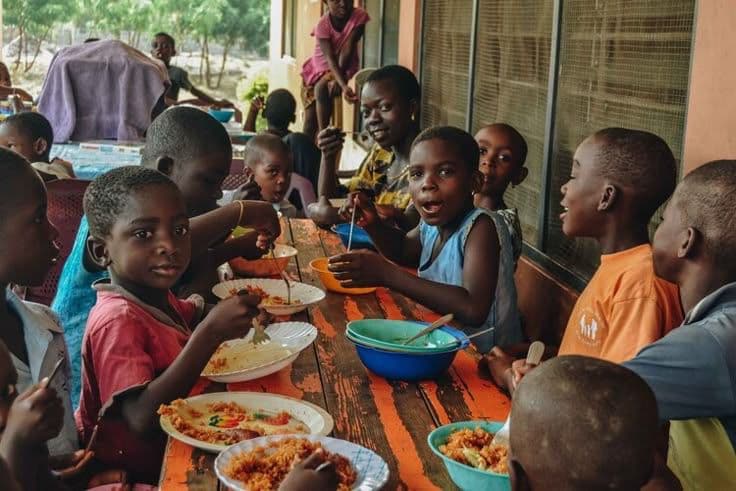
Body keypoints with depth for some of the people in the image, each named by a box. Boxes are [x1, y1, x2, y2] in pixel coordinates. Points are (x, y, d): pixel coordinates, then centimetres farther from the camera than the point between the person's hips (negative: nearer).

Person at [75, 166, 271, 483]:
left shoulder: (157, 298, 0)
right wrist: (210, 333, -37)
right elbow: (142, 421, -34)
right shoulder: (117, 320, -24)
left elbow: (191, 315, 23)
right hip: (133, 475, -8)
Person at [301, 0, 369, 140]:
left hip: (344, 67, -1)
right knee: (310, 121, 3)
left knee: (321, 88, -32)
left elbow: (348, 49, -25)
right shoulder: (323, 25, -26)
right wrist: (344, 86, -47)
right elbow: (330, 59, -33)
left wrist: (337, 80, -32)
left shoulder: (359, 16, -23)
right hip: (318, 67, 1)